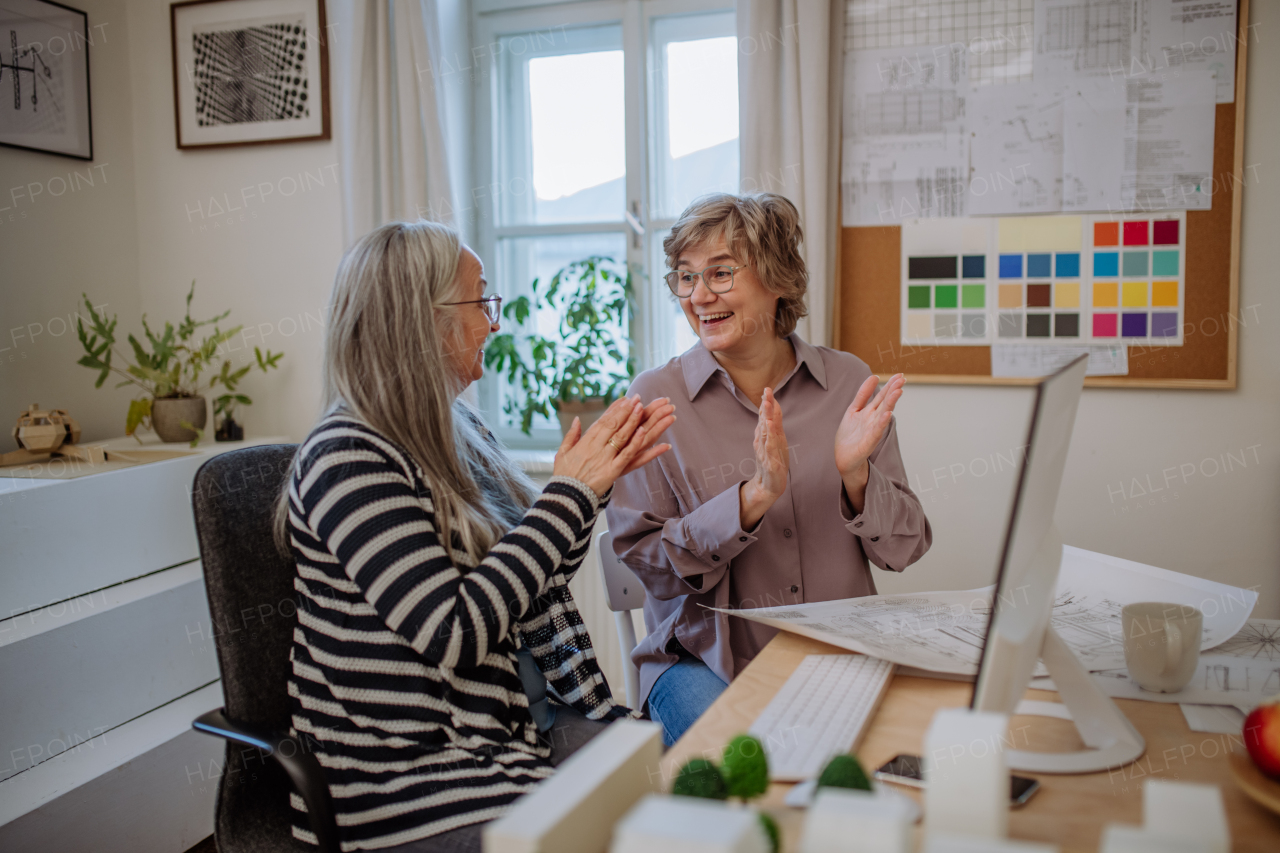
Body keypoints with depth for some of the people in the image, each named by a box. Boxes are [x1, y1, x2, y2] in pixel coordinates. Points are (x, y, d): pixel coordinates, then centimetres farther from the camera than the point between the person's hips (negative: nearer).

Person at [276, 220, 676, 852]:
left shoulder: (456, 432, 8)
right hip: (410, 786, -8)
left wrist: (597, 478, 1)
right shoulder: (348, 459, -18)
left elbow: (539, 589, 14)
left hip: (515, 724, 8)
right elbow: (455, 633, -25)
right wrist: (570, 492, -20)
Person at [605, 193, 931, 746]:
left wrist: (855, 476, -16)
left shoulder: (848, 383, 3)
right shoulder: (656, 397, -4)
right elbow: (643, 561, -10)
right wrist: (752, 499, -22)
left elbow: (904, 549, 4)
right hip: (703, 659, -2)